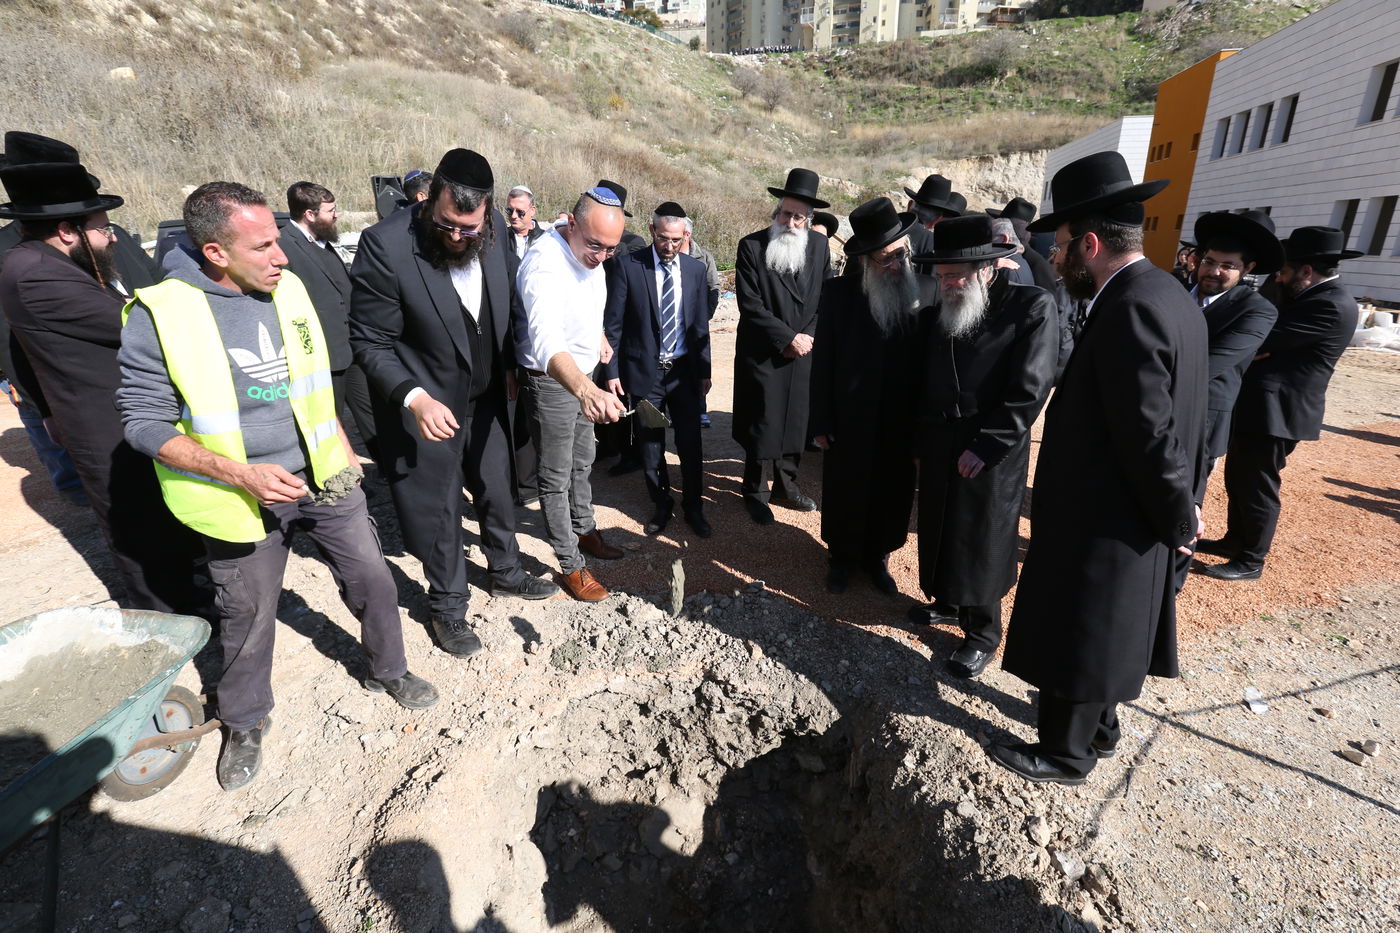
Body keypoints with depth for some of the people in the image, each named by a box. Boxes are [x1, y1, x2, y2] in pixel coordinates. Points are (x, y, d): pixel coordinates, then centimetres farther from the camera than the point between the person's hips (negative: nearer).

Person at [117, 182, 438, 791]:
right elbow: (144, 421, -12)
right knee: (248, 614, 13)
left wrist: (342, 451, 12)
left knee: (372, 579, 10)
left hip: (322, 474, 4)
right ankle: (244, 722, 39)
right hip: (243, 495, -3)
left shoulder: (287, 287, 0)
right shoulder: (160, 314, -15)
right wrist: (241, 472, -23)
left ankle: (388, 670, 37)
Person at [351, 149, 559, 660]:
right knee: (438, 513, 10)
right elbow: (370, 344, -18)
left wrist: (509, 366, 9)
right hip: (427, 407, -5)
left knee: (497, 492, 21)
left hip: (487, 398, 5)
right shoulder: (385, 245, -24)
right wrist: (415, 398, -30)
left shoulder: (495, 228, -9)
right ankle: (447, 607, 34)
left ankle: (506, 573, 46)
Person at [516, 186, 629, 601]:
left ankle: (584, 531, 43)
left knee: (582, 462, 23)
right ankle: (571, 565, 20)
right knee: (556, 478, 5)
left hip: (585, 378, 8)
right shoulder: (545, 264, -31)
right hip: (551, 382, -8)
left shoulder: (590, 255, -3)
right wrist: (585, 390, -64)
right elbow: (547, 341, -49)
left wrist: (599, 338, 11)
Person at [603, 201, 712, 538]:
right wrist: (612, 371, -8)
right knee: (650, 446, 10)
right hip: (644, 371, -2)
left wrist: (704, 371, 6)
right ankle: (661, 505, 30)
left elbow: (700, 324, 8)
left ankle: (693, 507, 26)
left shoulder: (696, 269, 4)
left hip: (685, 370, 2)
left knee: (690, 444, 7)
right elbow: (612, 323, -4)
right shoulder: (627, 266, -6)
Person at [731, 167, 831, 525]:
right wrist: (788, 338, -13)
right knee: (761, 425, 2)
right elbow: (750, 305, -12)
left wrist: (808, 337, -6)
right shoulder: (751, 246, -7)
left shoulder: (819, 246, 5)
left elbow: (825, 299, 8)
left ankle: (786, 485, 29)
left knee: (796, 421, 11)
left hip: (803, 353, 4)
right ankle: (755, 493, 19)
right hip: (762, 355, -4)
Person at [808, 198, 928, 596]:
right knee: (844, 493, 15)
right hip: (849, 423, -1)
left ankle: (877, 556, 39)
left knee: (893, 495, 16)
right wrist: (821, 422, -7)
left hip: (902, 425, 2)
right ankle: (841, 556, 38)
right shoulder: (838, 292, -9)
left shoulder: (926, 289, -5)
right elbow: (822, 361, -7)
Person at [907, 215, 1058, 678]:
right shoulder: (941, 311, 6)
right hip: (937, 444, 5)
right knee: (938, 527, 15)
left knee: (983, 541, 5)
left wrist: (984, 447, -17)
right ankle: (944, 597, 39)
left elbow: (1030, 391, -15)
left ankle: (982, 633, 22)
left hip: (991, 452, -5)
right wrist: (921, 439, 4)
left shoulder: (1033, 307, -10)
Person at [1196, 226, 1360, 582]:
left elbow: (1261, 338, -20)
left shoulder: (1332, 306, -19)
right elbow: (1271, 339, 12)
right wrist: (1253, 350, -10)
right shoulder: (1316, 297, 12)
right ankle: (1235, 540, 35)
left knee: (1257, 486, 1)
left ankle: (1251, 561, 15)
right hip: (1259, 405, 10)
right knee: (1238, 478, 20)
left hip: (1275, 411, -10)